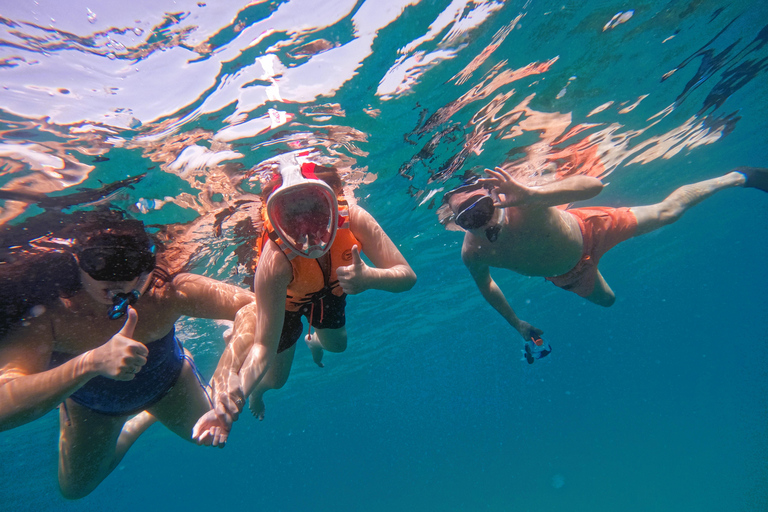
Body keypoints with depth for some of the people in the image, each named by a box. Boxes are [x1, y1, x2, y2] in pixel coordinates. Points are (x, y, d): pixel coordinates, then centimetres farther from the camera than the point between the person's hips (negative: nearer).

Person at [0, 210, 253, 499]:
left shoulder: (167, 293, -39)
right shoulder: (44, 313, -38)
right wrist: (91, 362, -64)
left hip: (167, 382, 0)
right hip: (89, 405, 1)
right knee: (75, 489, 23)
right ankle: (140, 423, 47)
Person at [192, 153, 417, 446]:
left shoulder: (353, 219, -40)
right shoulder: (275, 261, -46)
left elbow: (407, 276, -36)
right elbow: (265, 345, -42)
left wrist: (369, 277, -57)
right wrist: (236, 396, -58)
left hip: (330, 292, 3)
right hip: (286, 301, -3)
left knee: (337, 345, 28)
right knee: (275, 379, 12)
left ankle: (314, 341, 67)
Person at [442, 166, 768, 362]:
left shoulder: (523, 203, -43)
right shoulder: (472, 254, -31)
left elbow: (594, 184, -51)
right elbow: (485, 284, -8)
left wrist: (531, 195, -66)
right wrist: (515, 323, 3)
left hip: (586, 232, -4)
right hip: (566, 276, 4)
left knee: (667, 212, 13)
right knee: (606, 300, 31)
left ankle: (735, 177, 42)